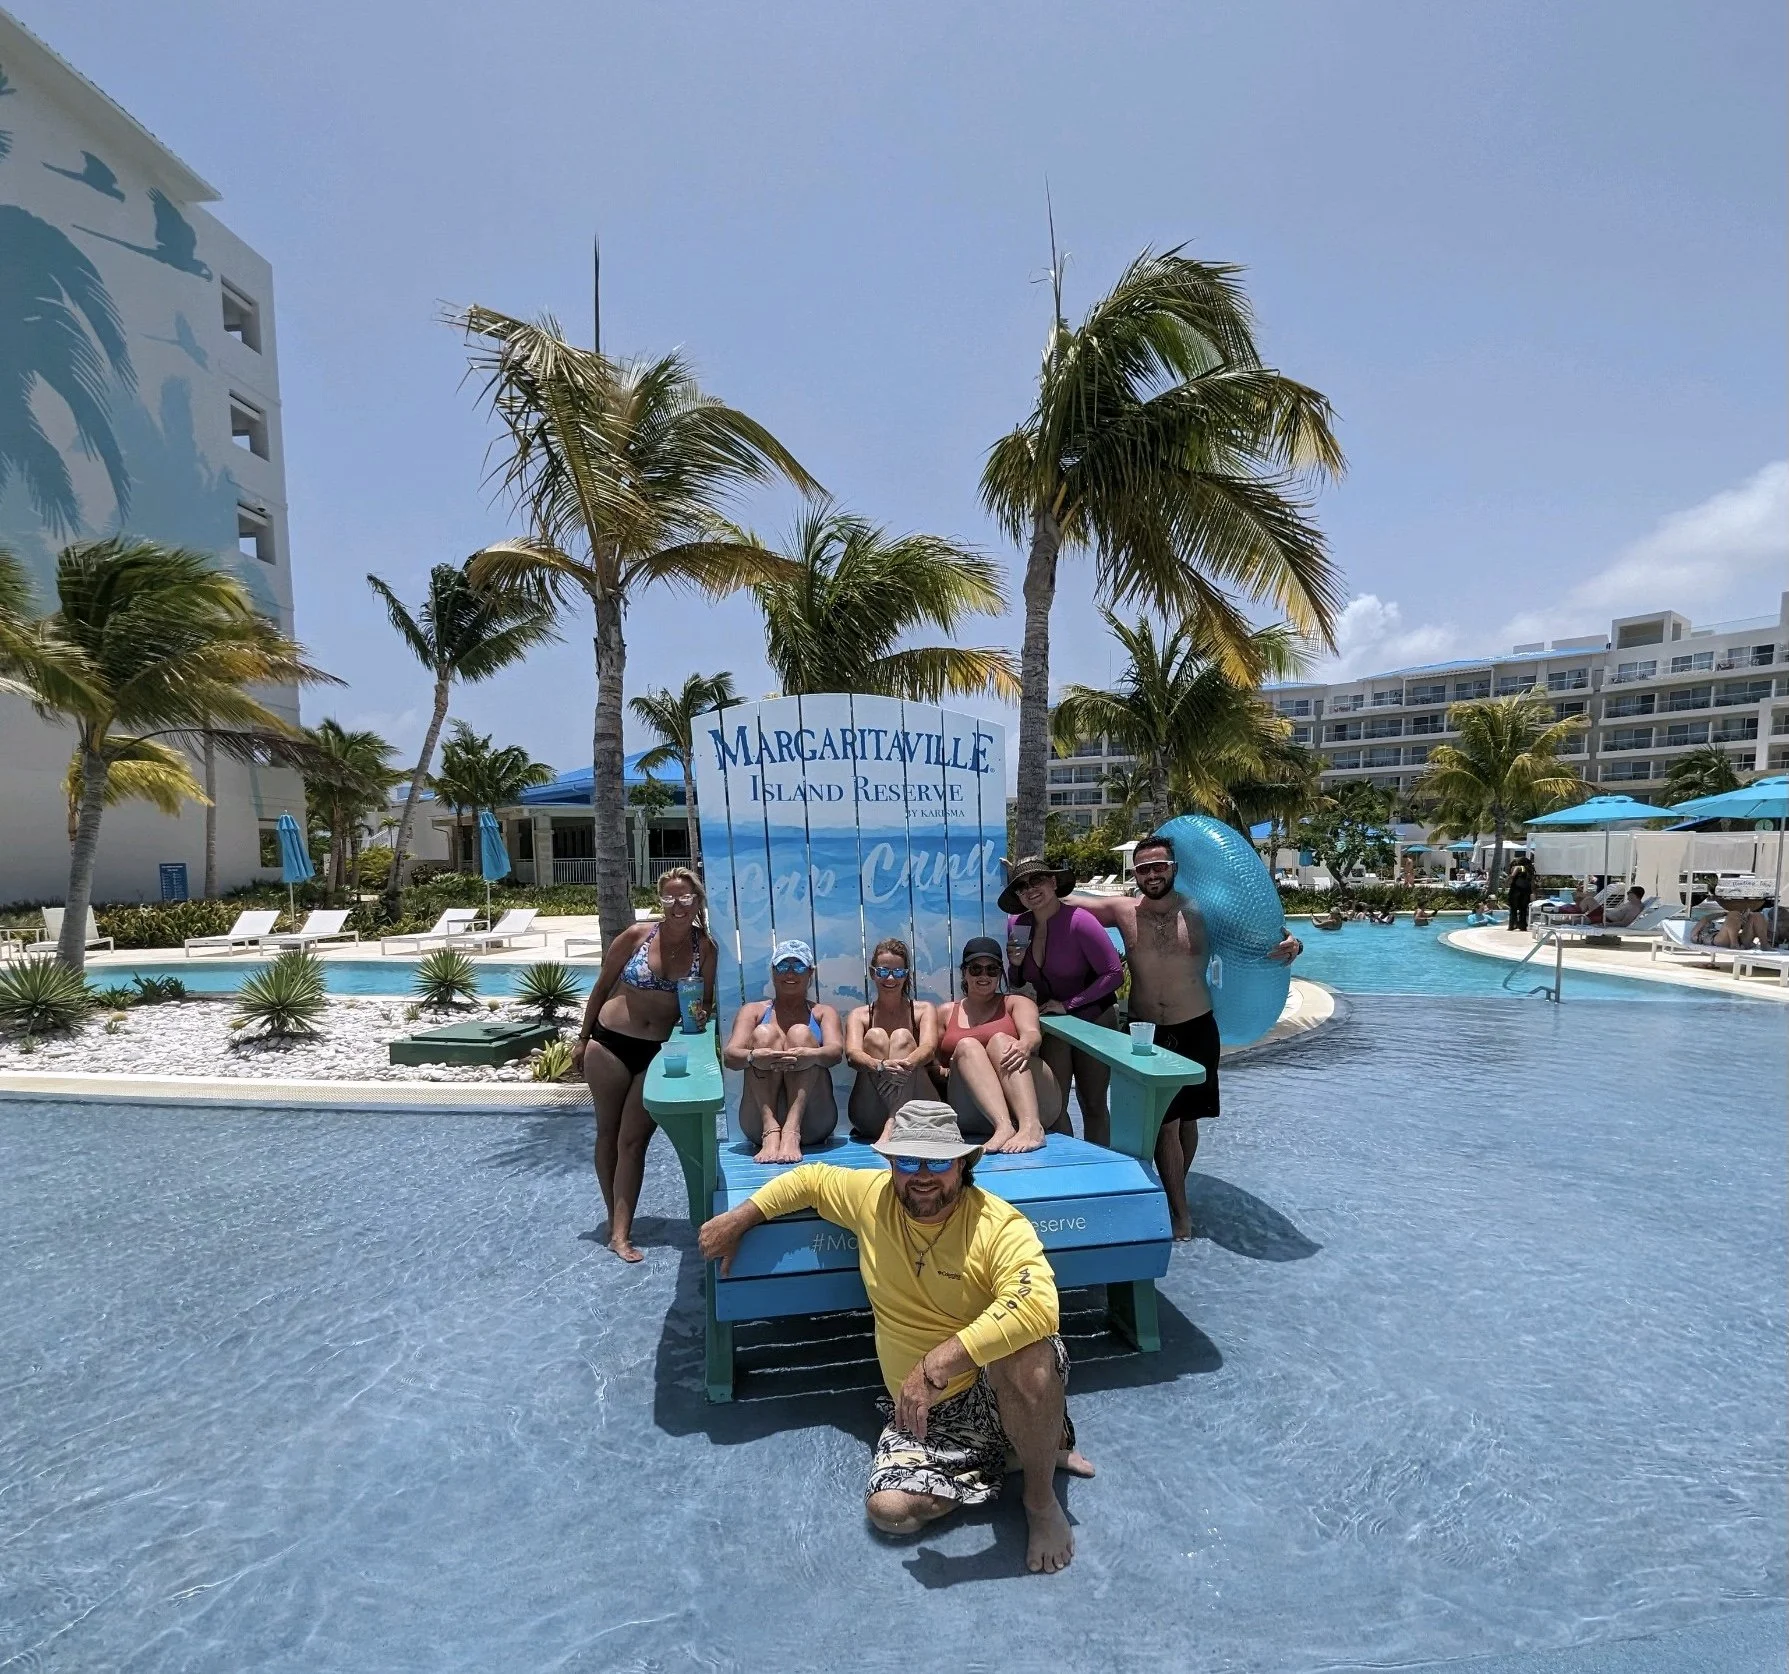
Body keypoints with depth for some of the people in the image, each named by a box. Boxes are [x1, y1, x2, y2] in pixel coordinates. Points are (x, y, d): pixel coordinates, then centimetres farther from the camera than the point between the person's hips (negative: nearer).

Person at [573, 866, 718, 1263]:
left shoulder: (706, 948, -5)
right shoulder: (636, 936, -10)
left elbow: (707, 1004, 5)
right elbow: (602, 986, 1)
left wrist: (702, 1015, -18)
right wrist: (583, 1039, 5)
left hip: (660, 1053, 0)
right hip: (610, 1043, 0)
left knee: (633, 1140, 2)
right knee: (608, 1133, 12)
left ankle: (620, 1233, 9)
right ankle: (615, 1219, 28)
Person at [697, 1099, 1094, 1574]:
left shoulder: (999, 1225, -23)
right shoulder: (869, 1195, -7)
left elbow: (1037, 1306, -41)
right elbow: (811, 1179, 12)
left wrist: (937, 1363, -44)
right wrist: (738, 1220, 10)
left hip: (997, 1391, -5)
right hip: (921, 1411, 5)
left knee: (1026, 1355, -37)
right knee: (890, 1510, -16)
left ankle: (1041, 1500, -6)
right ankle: (1024, 1450, 8)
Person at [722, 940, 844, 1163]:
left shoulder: (823, 1013, 16)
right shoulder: (753, 1011, 15)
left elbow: (836, 1051, -6)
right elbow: (729, 1056, -4)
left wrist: (813, 1056, -32)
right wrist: (753, 1057, -30)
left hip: (812, 1124, 0)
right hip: (759, 1124, 0)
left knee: (800, 1033, -17)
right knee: (764, 1033, -15)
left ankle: (792, 1133, -35)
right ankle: (771, 1132, -33)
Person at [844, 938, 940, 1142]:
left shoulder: (924, 1010, 9)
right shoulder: (859, 1015, 9)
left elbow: (929, 1048, -13)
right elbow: (852, 1054, -13)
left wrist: (906, 1063, -38)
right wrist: (880, 1065, -37)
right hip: (870, 1118, 0)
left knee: (902, 1037, -19)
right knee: (874, 1036, -18)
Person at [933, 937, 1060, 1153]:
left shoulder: (1016, 1003, 17)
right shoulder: (947, 1014, 22)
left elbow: (1033, 1034, -5)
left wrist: (1025, 1046, -30)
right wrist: (944, 1072, -9)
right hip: (972, 1116, 1)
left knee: (1000, 1040, -25)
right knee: (966, 1045, -24)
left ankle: (1031, 1126, -47)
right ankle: (1003, 1127, -48)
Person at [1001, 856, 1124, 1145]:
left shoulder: (1078, 921, -21)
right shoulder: (1017, 924, -5)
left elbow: (1114, 973, -20)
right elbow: (1017, 985, 7)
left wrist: (1068, 1004, -19)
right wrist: (1015, 964, -16)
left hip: (1093, 1020, -3)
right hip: (1050, 1022, 4)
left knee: (1093, 1105, 10)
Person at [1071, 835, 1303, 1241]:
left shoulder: (1202, 912, -10)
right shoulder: (1123, 912, -8)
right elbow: (1068, 902, -2)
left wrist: (1289, 942, -22)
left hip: (1195, 1031, 1)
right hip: (1146, 1032, 0)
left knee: (1187, 1117, 15)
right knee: (1165, 1122, -1)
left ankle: (1174, 1193, 38)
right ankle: (1180, 1211, 17)